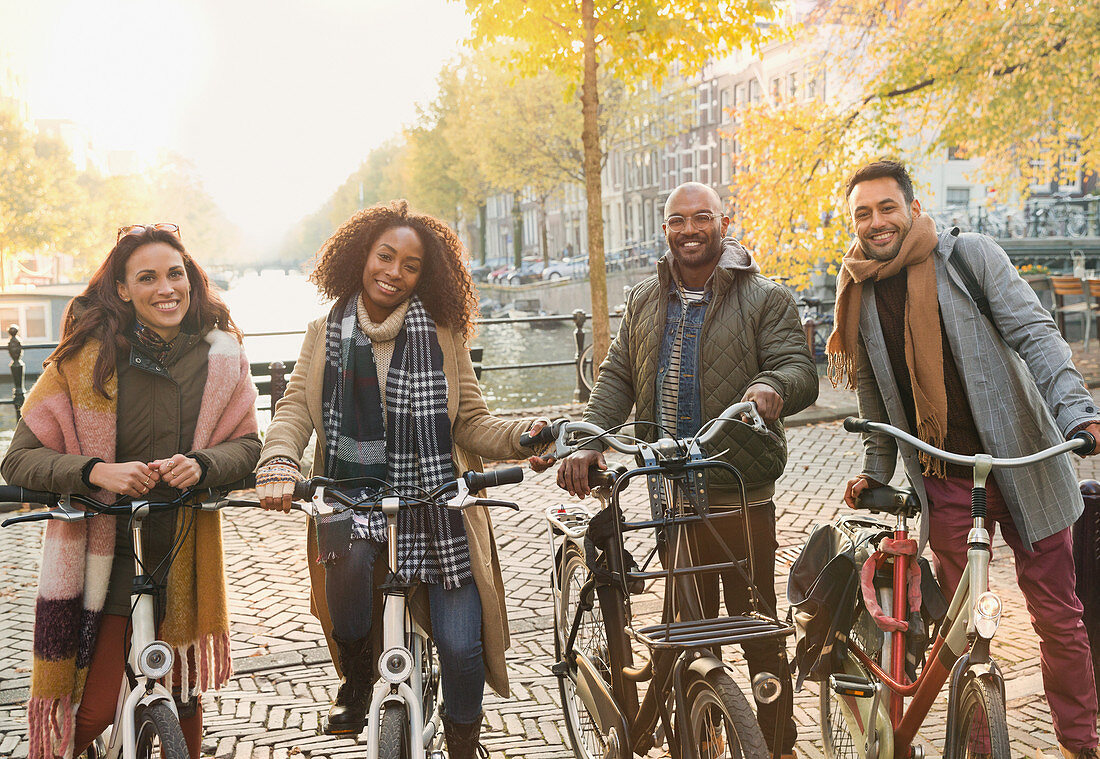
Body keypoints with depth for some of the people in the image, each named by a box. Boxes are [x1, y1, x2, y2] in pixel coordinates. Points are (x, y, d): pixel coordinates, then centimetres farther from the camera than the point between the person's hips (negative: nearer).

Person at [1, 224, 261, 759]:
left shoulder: (220, 356, -4)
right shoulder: (87, 357, -11)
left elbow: (248, 445, -2)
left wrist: (200, 465, -23)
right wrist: (98, 472, -30)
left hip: (184, 554, 3)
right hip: (104, 550, -2)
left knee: (183, 696, 16)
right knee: (94, 712, -3)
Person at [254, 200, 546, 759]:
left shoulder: (441, 337, 4)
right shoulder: (326, 335, 8)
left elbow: (472, 421, 3)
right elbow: (295, 408, 0)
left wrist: (520, 437, -18)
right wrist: (278, 466, -20)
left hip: (436, 502, 0)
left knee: (460, 647, -7)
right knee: (347, 563, -32)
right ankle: (356, 682, -2)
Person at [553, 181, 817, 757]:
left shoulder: (766, 300, -1)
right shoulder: (644, 301, 13)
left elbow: (800, 368, -10)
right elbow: (616, 377, 10)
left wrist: (772, 387, -35)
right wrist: (588, 440, -5)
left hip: (741, 496, -4)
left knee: (757, 629, 2)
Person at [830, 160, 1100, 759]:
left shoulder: (969, 255, -5)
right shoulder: (857, 295, 6)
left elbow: (1034, 333, -11)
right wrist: (875, 469, 17)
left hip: (1022, 462, -2)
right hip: (945, 479, 3)